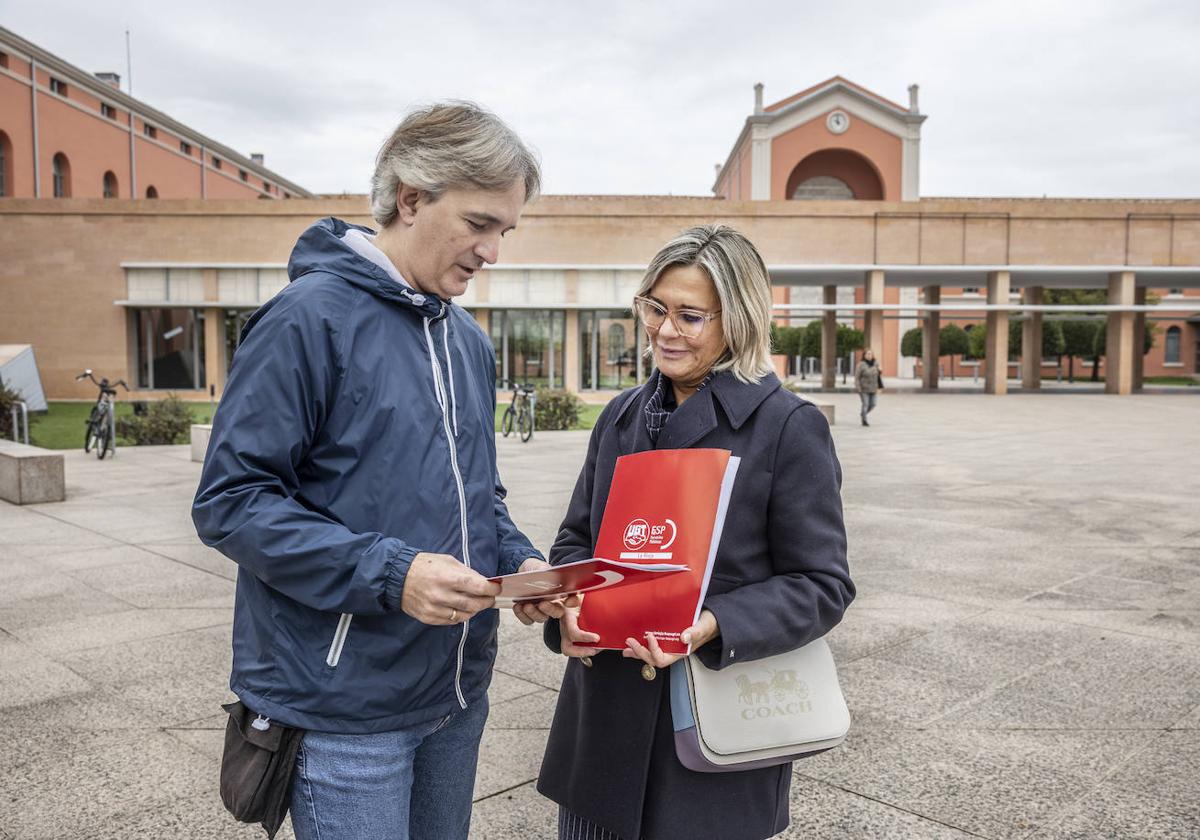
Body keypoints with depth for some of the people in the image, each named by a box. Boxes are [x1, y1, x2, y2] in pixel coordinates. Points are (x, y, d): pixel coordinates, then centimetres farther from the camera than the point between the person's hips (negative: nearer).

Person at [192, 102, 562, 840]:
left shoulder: (469, 341, 9)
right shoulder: (311, 317, -15)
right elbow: (231, 501, -17)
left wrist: (518, 559, -2)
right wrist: (388, 573, -25)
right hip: (345, 706, -7)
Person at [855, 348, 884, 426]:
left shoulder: (875, 365, 5)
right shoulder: (861, 365, -9)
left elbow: (878, 376, 12)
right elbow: (857, 377, -10)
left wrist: (880, 387, 8)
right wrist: (858, 388, -16)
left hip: (873, 389, 5)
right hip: (864, 389, -5)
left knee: (872, 405, 7)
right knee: (865, 404, -7)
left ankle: (863, 414, 33)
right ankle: (864, 420, 6)